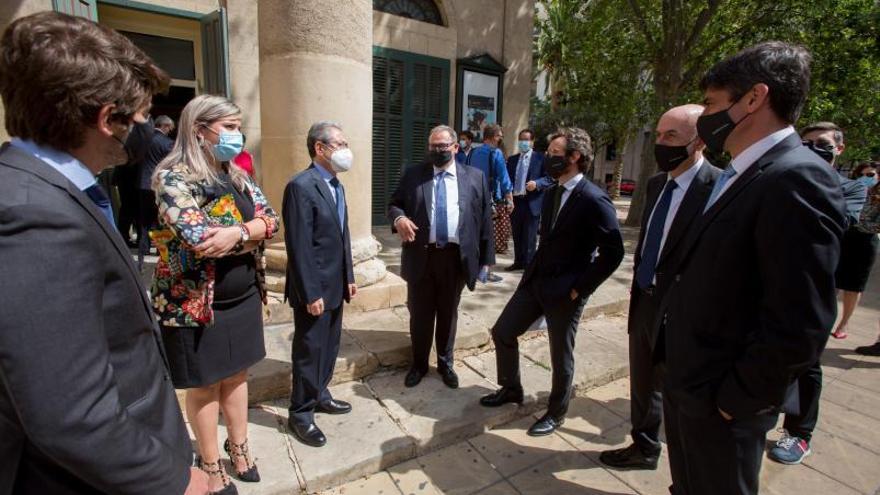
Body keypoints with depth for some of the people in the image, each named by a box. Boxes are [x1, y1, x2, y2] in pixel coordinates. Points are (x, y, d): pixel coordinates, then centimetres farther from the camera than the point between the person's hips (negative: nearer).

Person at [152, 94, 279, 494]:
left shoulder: (237, 177, 6)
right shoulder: (173, 177, -14)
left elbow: (270, 220, -5)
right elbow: (201, 239, -27)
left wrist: (235, 233, -22)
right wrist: (250, 232, -16)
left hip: (243, 296, 6)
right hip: (197, 302, -6)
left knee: (236, 375, 19)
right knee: (204, 385, 13)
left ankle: (239, 446, 39)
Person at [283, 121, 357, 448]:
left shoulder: (336, 185, 11)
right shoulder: (301, 186, -17)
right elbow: (299, 247, -20)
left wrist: (349, 277, 12)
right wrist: (310, 294, -20)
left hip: (335, 285, 8)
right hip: (314, 289, -8)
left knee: (329, 346, 20)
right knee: (310, 351, 6)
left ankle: (319, 395, 40)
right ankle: (301, 413, 25)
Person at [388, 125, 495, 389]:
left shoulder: (475, 177, 4)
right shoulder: (413, 175, 5)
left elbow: (485, 218, 4)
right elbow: (394, 204, 8)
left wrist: (486, 258, 1)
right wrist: (398, 218, -17)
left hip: (456, 257, 0)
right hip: (421, 256, 0)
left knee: (448, 313, 14)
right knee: (420, 313, 12)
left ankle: (445, 363, 35)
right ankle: (419, 364, 33)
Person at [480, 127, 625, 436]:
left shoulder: (594, 200, -17)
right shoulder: (552, 194, 8)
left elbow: (613, 252, -16)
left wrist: (580, 287, -15)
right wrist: (536, 272, 10)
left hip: (565, 291, -8)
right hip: (535, 280, 8)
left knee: (561, 357, 10)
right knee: (502, 332, 12)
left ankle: (556, 414, 34)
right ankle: (511, 389, 36)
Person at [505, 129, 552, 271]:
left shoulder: (541, 158, 1)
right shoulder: (512, 159, 16)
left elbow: (550, 178, -5)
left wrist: (537, 183, -21)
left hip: (532, 202, -5)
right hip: (515, 201, 5)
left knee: (529, 236, 2)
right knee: (517, 235, 12)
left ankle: (529, 264, 11)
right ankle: (519, 261, 23)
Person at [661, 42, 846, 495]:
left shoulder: (797, 180, -22)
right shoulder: (737, 177, 6)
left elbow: (799, 326, -26)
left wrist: (735, 399, -15)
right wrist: (679, 375, 11)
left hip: (720, 404, -7)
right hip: (685, 384, 8)